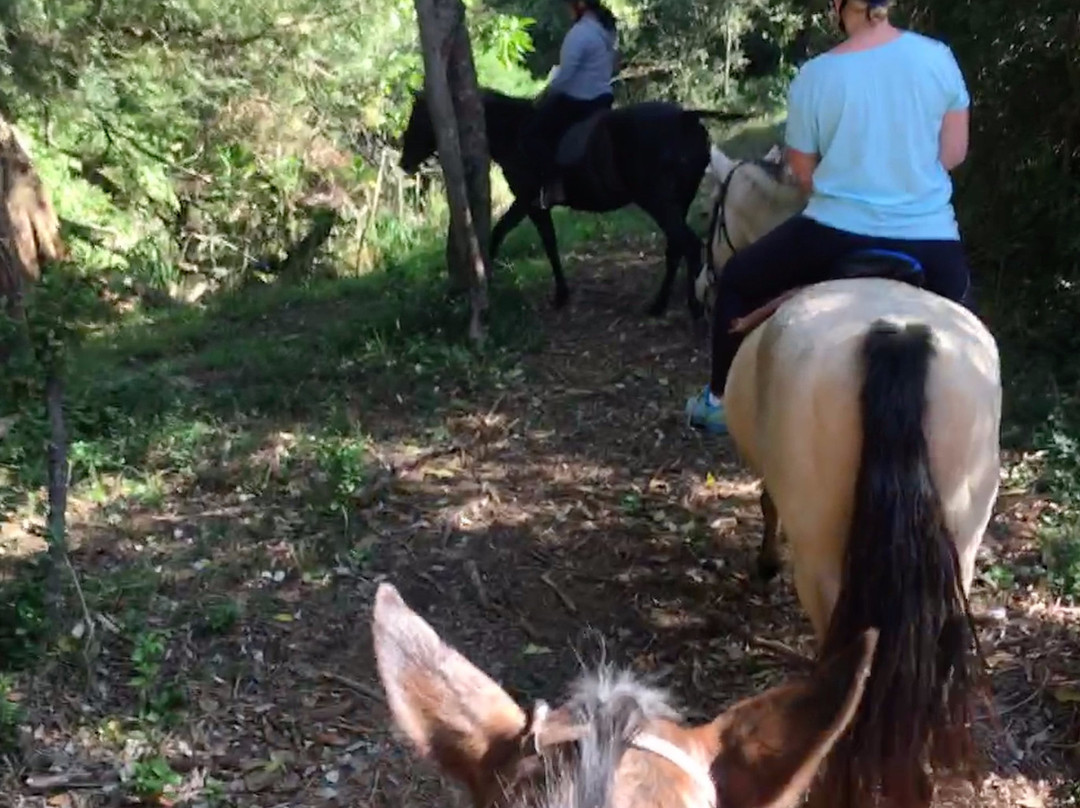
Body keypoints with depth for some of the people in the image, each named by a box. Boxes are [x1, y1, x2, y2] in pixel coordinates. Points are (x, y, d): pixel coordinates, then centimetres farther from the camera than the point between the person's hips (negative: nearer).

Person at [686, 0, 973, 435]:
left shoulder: (815, 76, -7)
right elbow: (954, 152, 4)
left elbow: (803, 172, 3)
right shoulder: (938, 58, -3)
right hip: (931, 242, 2)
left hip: (836, 234, -1)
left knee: (736, 280, 22)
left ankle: (719, 401, 28)